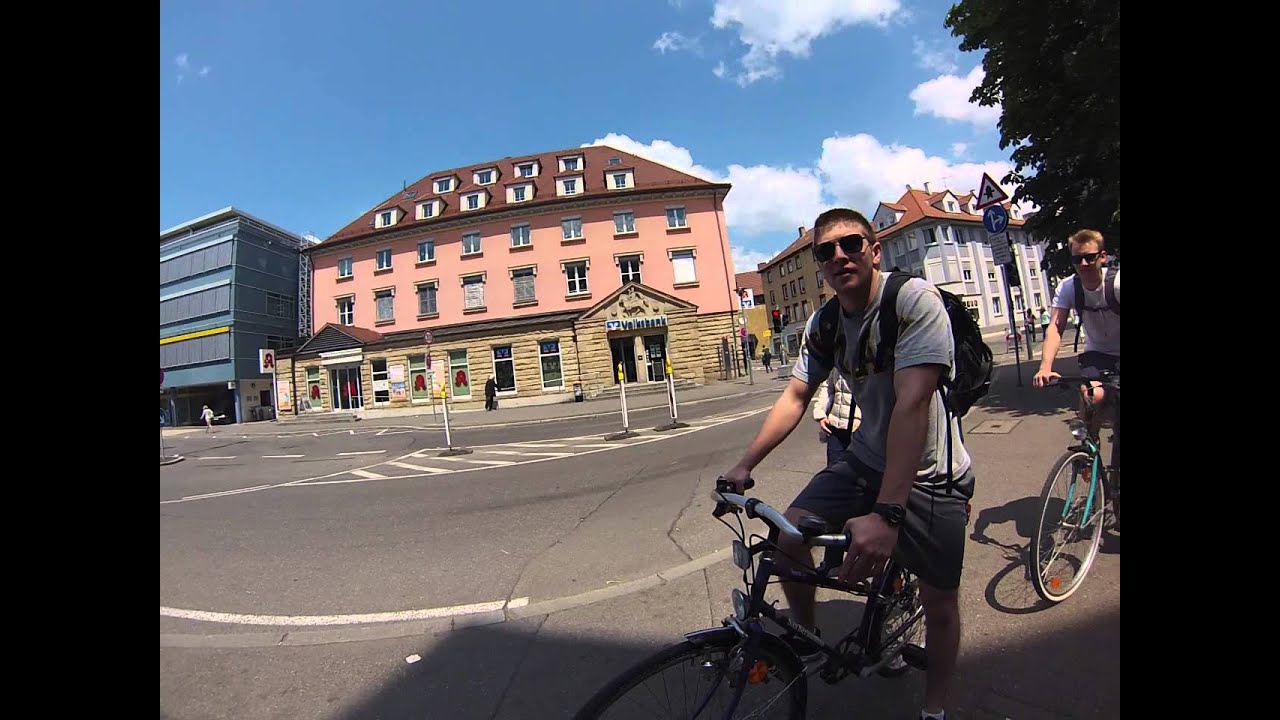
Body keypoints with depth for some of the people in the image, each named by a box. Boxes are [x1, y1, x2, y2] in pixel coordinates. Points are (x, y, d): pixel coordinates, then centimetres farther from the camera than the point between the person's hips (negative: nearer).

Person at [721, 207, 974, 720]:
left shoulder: (914, 299, -23)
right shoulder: (823, 324, -4)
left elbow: (912, 402, -33)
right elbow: (795, 397, 0)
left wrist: (886, 514, -39)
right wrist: (744, 464, -7)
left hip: (930, 474, -4)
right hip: (865, 460, 4)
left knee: (939, 603, 4)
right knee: (788, 534, -9)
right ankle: (805, 639, 19)